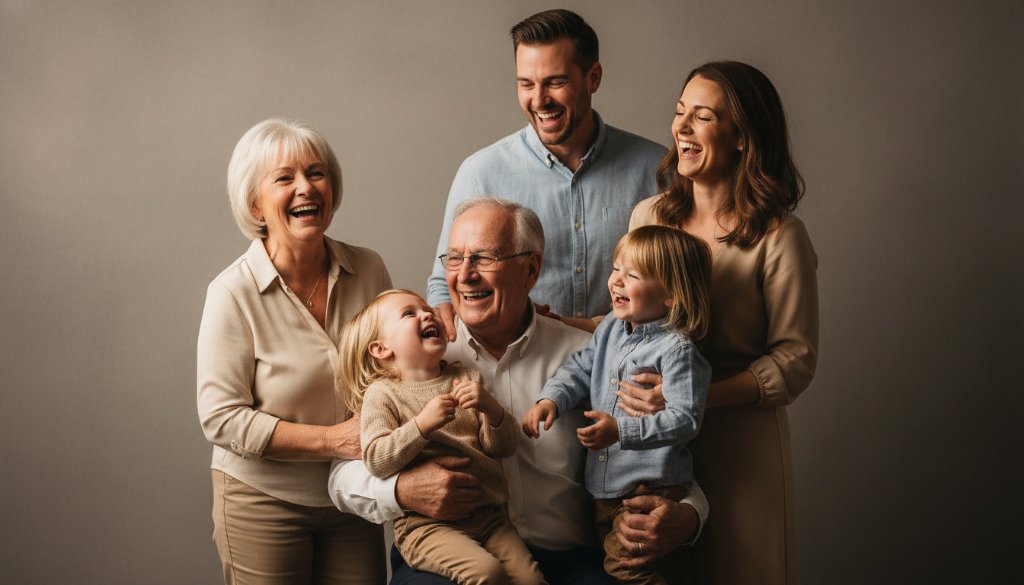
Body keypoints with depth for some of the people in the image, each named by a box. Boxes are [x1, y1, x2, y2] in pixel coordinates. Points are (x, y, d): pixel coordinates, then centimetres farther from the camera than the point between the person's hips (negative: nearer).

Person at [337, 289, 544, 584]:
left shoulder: (466, 379, 14)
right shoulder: (382, 393, 1)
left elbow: (503, 447, 8)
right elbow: (376, 460, -12)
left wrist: (492, 409, -12)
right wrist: (422, 424, -22)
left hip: (486, 514, 5)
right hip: (425, 523, -4)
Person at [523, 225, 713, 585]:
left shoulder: (677, 349, -19)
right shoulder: (611, 328, 6)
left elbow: (684, 419, -23)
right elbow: (580, 369, 12)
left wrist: (621, 431, -30)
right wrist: (550, 400, -7)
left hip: (651, 484, -8)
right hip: (604, 481, 8)